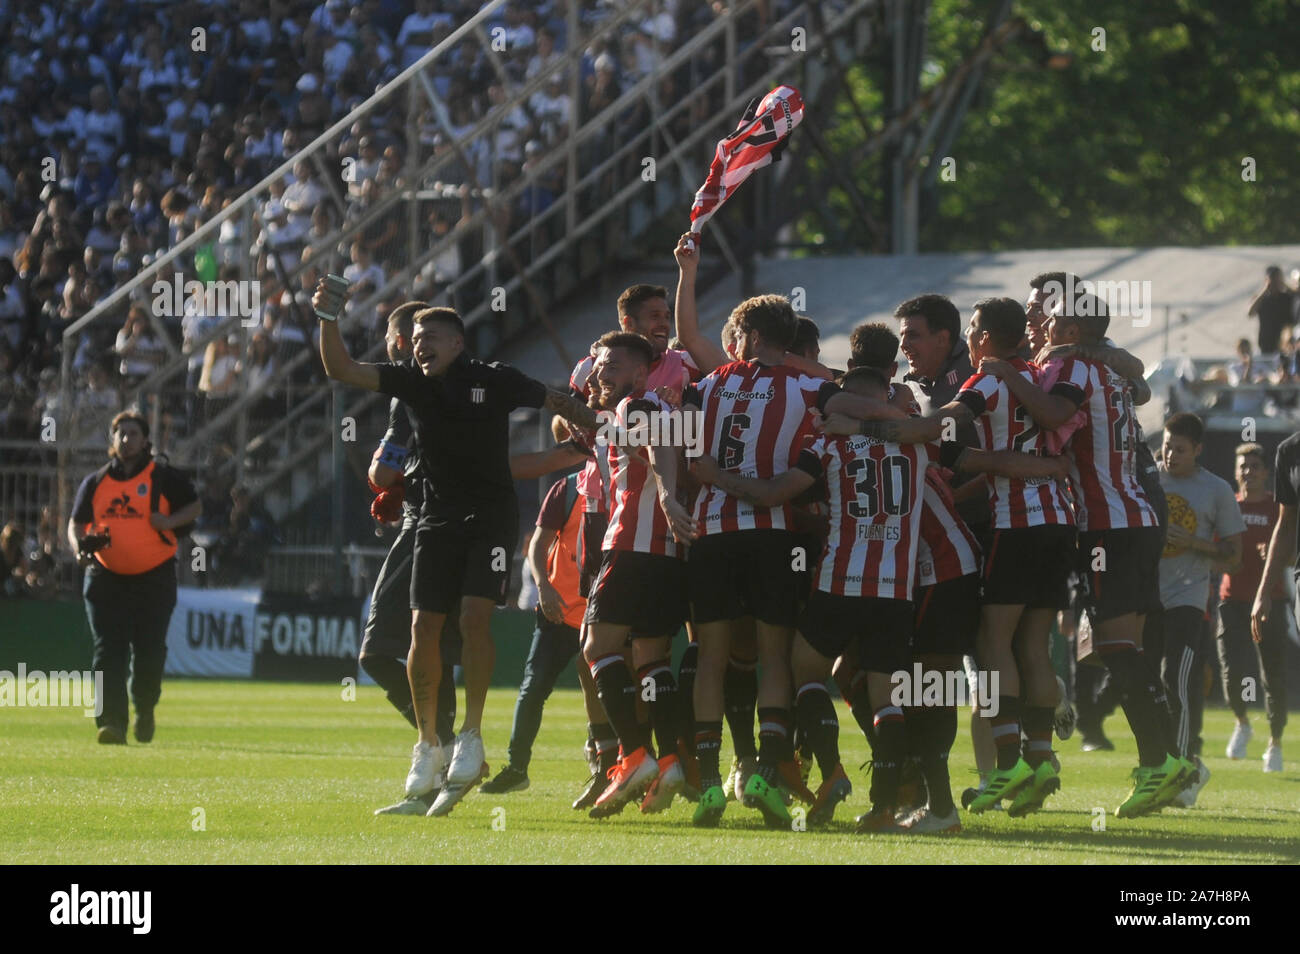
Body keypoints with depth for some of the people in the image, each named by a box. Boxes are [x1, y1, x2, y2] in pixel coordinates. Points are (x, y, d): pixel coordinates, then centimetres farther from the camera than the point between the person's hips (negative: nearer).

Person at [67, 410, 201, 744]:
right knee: (108, 652, -9)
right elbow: (76, 523, 11)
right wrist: (80, 546, -11)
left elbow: (196, 506, 8)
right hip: (107, 579, 2)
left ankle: (145, 711, 26)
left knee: (149, 653, 0)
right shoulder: (95, 482, 10)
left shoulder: (164, 478, 2)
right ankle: (112, 723, -13)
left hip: (154, 579, -2)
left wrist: (171, 521, -12)